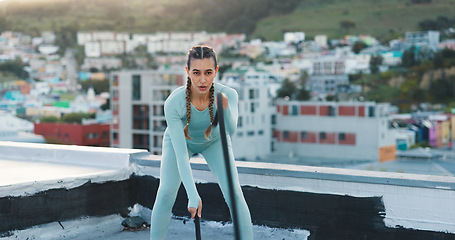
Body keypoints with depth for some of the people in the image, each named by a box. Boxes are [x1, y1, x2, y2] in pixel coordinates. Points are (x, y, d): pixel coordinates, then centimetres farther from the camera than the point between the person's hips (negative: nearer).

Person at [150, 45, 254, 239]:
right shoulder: (173, 103, -38)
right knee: (166, 193, -16)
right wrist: (193, 196, -41)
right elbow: (180, 155, -37)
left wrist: (225, 107, -71)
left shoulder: (228, 94, -35)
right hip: (180, 139, -1)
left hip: (214, 140, 1)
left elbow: (231, 130, -51)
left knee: (234, 192, -12)